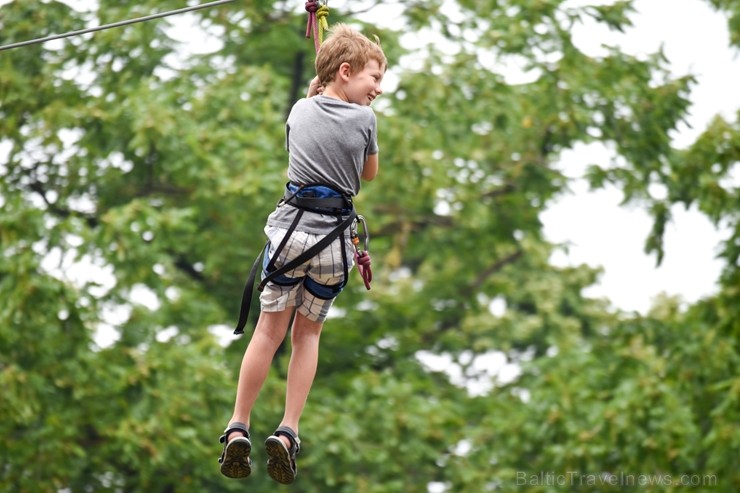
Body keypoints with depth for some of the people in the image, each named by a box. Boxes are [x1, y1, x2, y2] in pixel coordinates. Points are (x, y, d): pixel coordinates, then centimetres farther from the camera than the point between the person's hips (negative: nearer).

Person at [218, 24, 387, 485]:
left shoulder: (300, 110, 7)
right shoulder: (365, 119, -2)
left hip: (292, 229, 1)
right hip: (335, 239, -1)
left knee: (270, 330, 6)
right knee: (308, 333, 12)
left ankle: (238, 430, 3)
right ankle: (288, 433, 4)